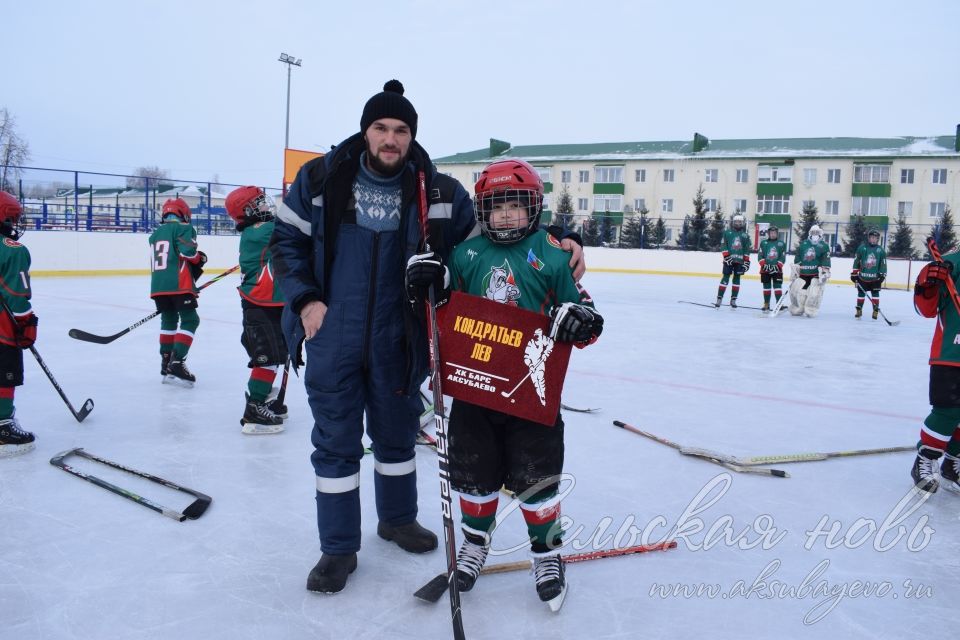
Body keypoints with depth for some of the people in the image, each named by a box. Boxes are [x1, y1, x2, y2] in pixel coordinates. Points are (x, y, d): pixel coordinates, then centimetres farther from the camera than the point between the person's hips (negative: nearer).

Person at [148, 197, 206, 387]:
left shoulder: (155, 234, 22)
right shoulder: (183, 228, -1)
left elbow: (156, 264, 23)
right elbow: (188, 252, -15)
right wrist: (200, 259, 4)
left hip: (158, 286, 7)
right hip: (179, 284, -7)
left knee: (169, 320, 21)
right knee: (189, 320, -5)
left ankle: (166, 362, 25)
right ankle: (176, 363, -18)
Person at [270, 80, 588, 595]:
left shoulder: (438, 193, -4)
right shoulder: (321, 179, -4)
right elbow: (286, 240, 5)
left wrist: (558, 243, -13)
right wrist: (304, 299, -7)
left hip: (398, 343, 1)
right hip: (332, 338, -1)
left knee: (397, 435, 18)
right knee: (336, 443, 7)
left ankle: (397, 519, 42)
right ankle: (339, 549, 23)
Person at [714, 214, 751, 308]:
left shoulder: (745, 235, 9)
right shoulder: (727, 233, 3)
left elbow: (747, 250, 9)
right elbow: (723, 245, -2)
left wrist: (747, 261, 3)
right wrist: (726, 256, -13)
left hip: (739, 261, 2)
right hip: (728, 260, -2)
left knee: (737, 279, 5)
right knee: (725, 278, -5)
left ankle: (733, 299, 10)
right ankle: (719, 298, -5)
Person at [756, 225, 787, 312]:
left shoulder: (781, 243, 4)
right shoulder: (763, 243, 6)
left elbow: (783, 257, 0)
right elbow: (760, 255, 0)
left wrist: (778, 265, -12)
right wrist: (763, 264, -13)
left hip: (777, 269, -1)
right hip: (765, 269, 1)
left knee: (777, 286, -7)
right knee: (766, 287, 8)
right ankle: (766, 304, 16)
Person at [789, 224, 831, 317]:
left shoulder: (824, 246, 0)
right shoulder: (803, 244, 9)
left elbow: (826, 260, -6)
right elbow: (797, 258, 13)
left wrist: (825, 271, -15)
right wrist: (795, 268, 9)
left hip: (816, 274, -3)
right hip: (803, 273, 3)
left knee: (814, 292, -13)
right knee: (796, 290, 0)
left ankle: (810, 311, -2)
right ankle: (797, 309, 17)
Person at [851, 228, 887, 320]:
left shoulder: (880, 250, 2)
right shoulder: (862, 248, -2)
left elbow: (883, 263, 5)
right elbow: (856, 261, 1)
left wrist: (882, 274, 0)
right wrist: (854, 273, -1)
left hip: (875, 278, 0)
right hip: (863, 276, 0)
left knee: (875, 293, 1)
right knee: (861, 293, 7)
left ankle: (876, 311, 7)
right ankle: (859, 310, 18)